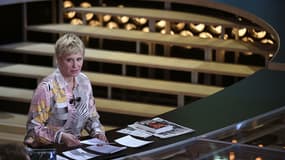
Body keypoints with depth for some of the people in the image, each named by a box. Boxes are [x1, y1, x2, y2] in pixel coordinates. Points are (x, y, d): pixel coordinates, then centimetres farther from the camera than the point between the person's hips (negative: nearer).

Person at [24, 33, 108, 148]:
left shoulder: (84, 82, 3)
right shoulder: (47, 88, -16)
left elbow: (91, 116, 15)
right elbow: (34, 128, -14)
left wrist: (97, 132, -3)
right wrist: (61, 137, -26)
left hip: (73, 145, 6)